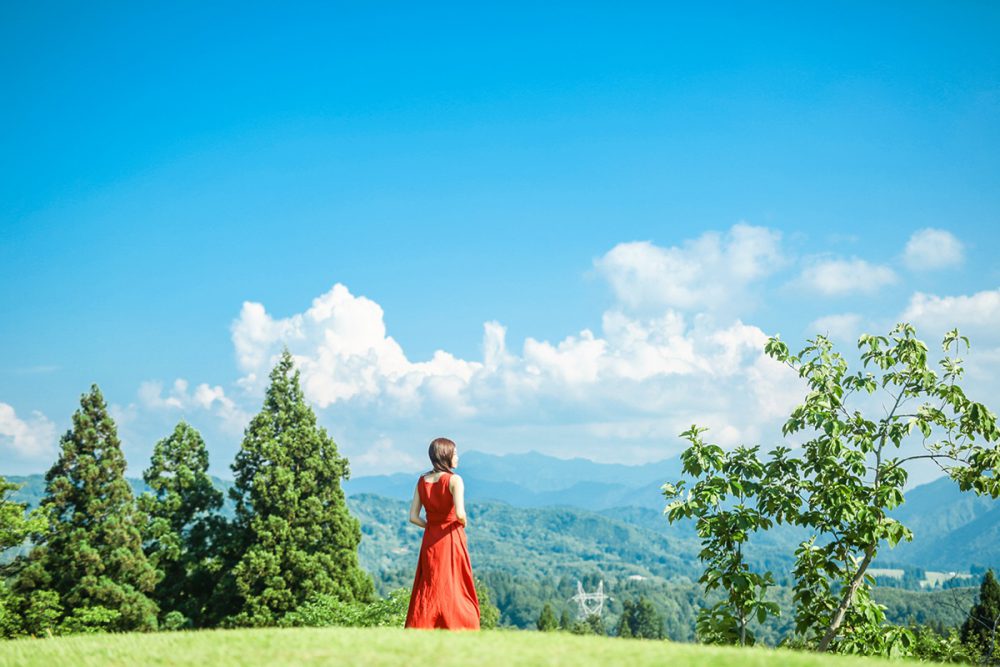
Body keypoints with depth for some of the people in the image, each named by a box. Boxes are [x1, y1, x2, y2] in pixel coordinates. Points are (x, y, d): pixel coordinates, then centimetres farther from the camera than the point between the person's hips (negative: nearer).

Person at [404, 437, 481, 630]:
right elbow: (459, 514, -23)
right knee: (455, 592, 3)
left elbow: (413, 517, 2)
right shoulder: (454, 480, -12)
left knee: (428, 592, 12)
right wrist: (464, 523, -2)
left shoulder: (422, 480, 4)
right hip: (451, 540, -5)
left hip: (430, 542, 5)